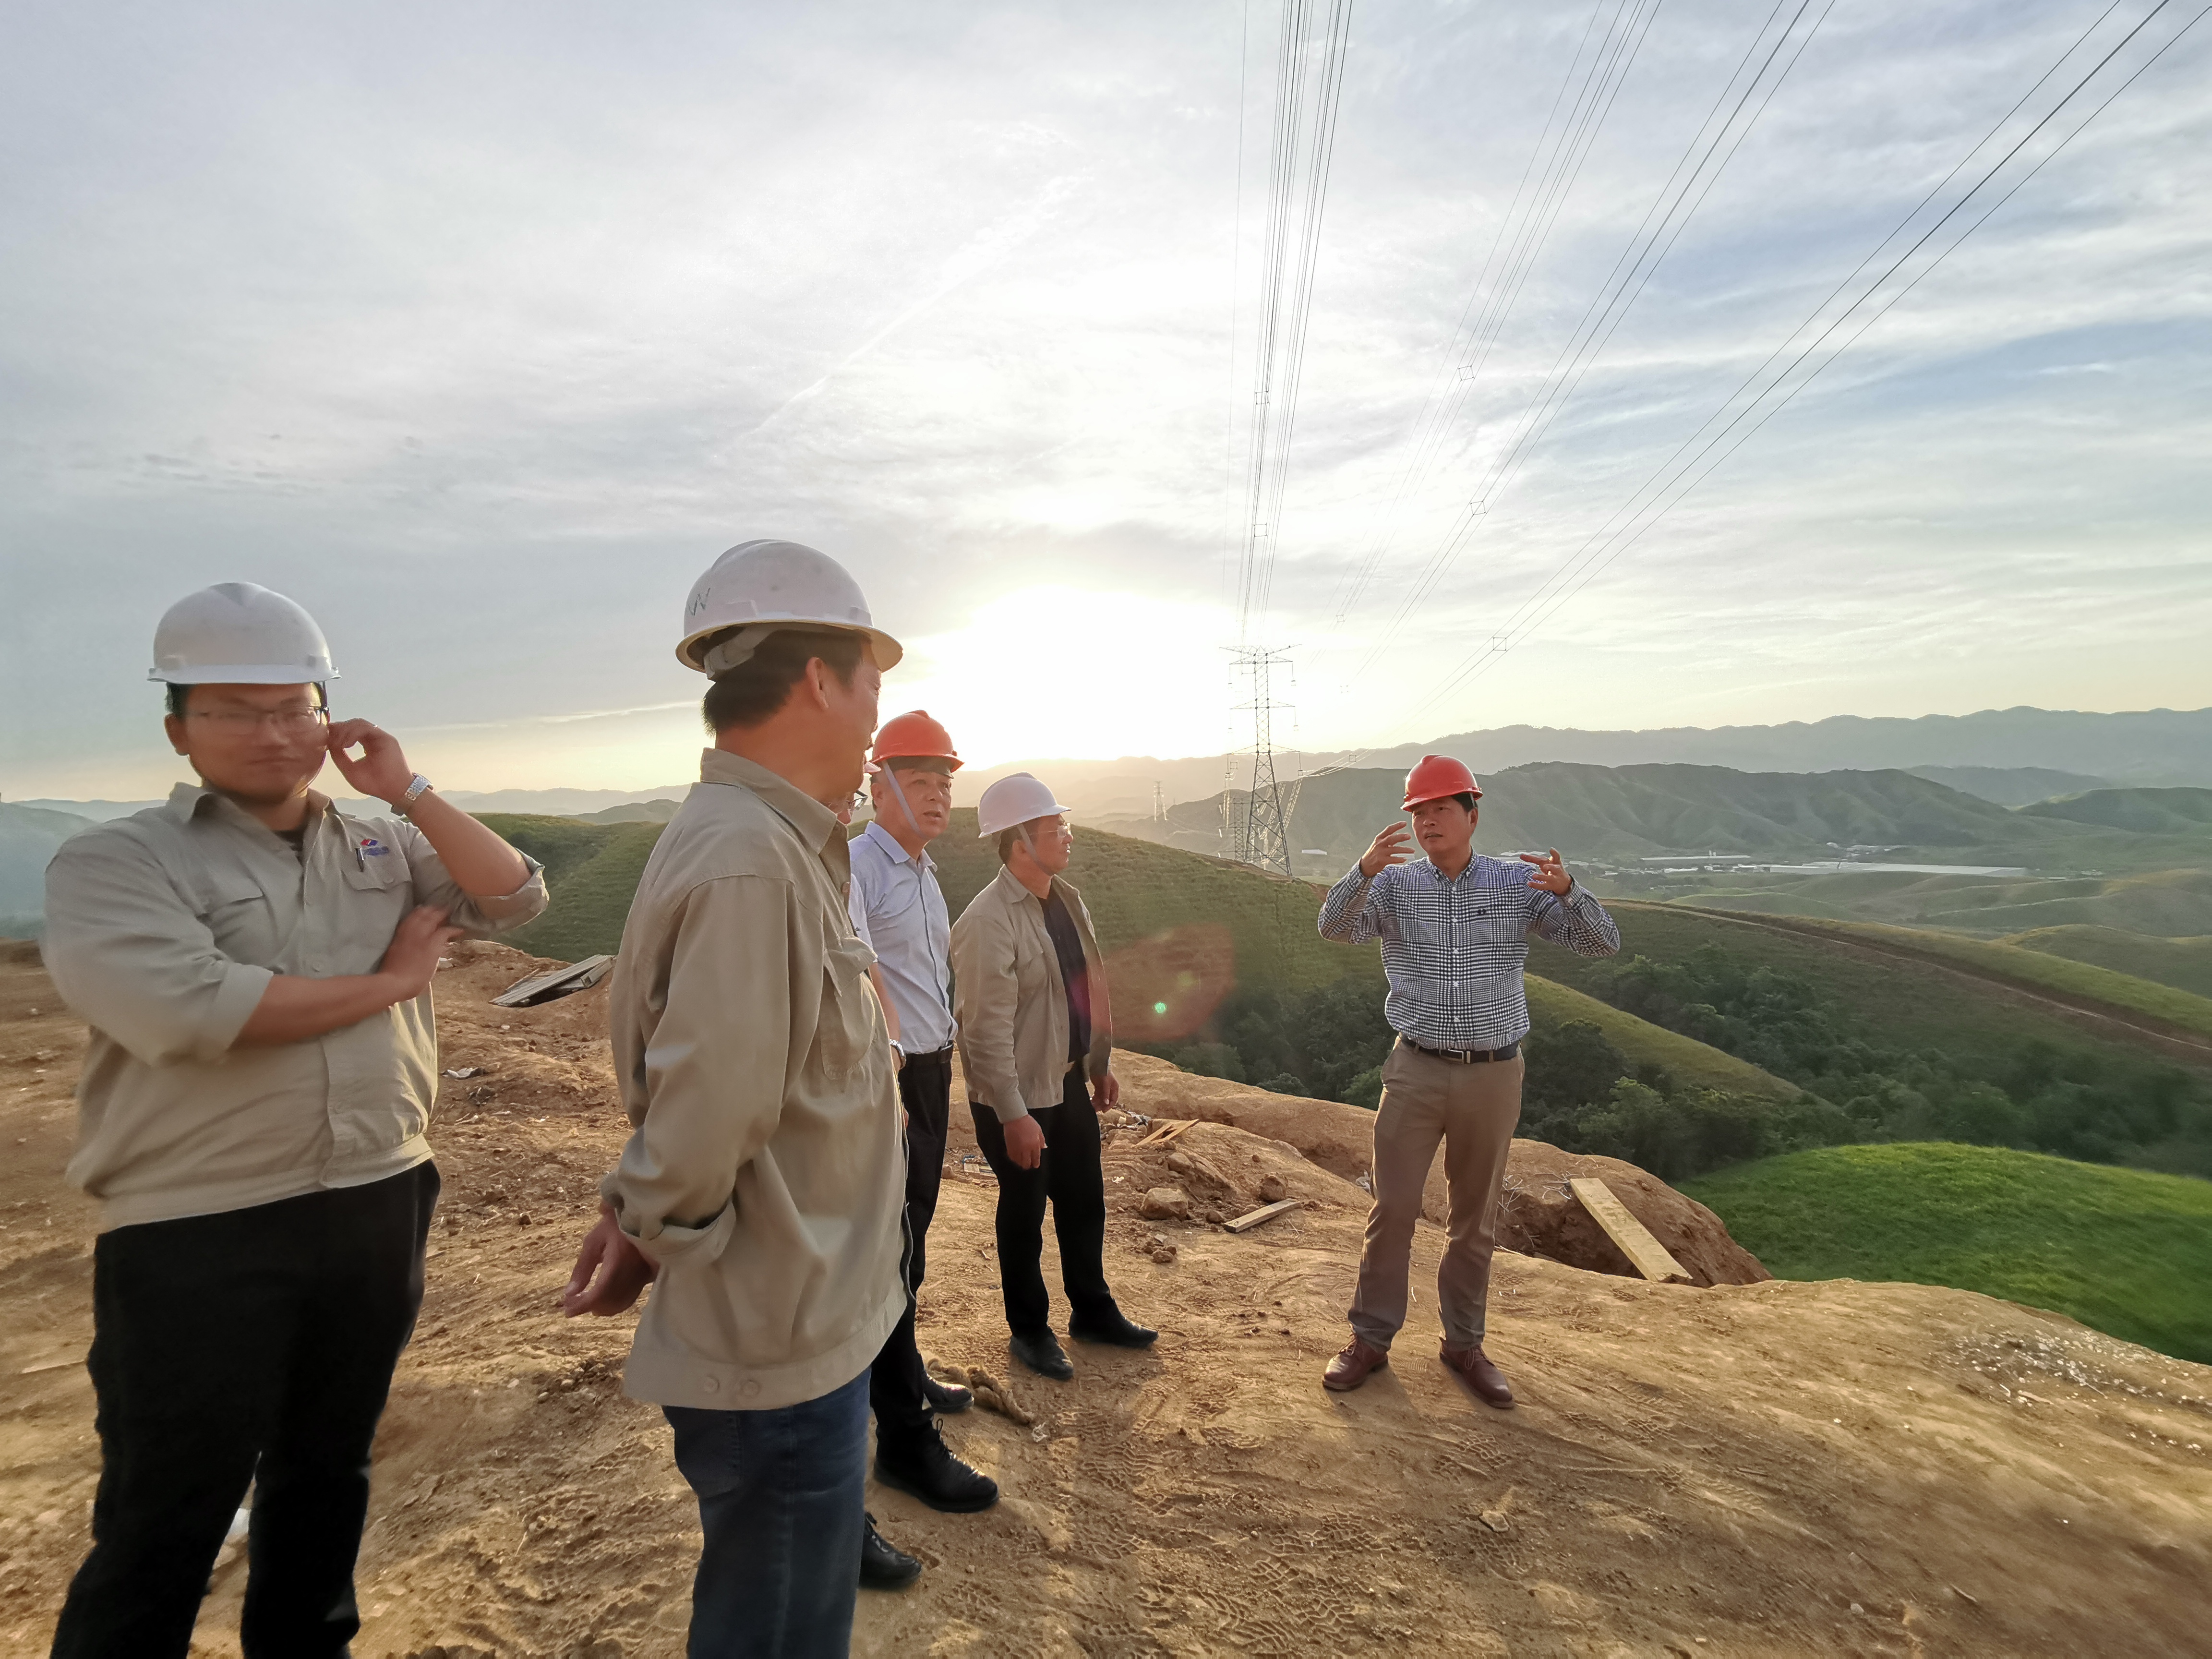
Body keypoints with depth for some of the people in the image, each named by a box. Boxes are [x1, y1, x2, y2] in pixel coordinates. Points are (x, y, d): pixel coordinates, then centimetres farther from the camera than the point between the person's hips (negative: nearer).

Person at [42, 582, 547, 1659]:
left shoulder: (384, 849, 8)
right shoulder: (112, 864, -7)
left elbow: (515, 900, 0)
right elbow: (188, 1009, -23)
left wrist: (410, 793, -7)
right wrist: (388, 982, -13)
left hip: (380, 1212, 5)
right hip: (200, 1245, -5)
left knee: (327, 1476, 23)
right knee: (161, 1536, 9)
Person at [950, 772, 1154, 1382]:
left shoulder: (1067, 899, 3)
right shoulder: (988, 921, -23)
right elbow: (988, 1029, -23)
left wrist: (1101, 1065, 15)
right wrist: (1014, 1116, -22)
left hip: (1069, 1082, 7)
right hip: (1018, 1098, -7)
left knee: (1084, 1200, 19)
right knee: (1025, 1215, 12)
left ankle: (1093, 1311, 40)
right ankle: (1029, 1330, 33)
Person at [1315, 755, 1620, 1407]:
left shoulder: (1520, 884, -1)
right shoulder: (1395, 885, -2)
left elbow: (1603, 943, -6)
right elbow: (1335, 927, -19)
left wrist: (1567, 890, -27)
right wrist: (1365, 871, -38)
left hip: (1494, 1074, 1)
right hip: (1417, 1071, -1)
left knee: (1476, 1218, 14)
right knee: (1393, 1209, 4)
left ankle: (1464, 1342, 30)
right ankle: (1371, 1339, 19)